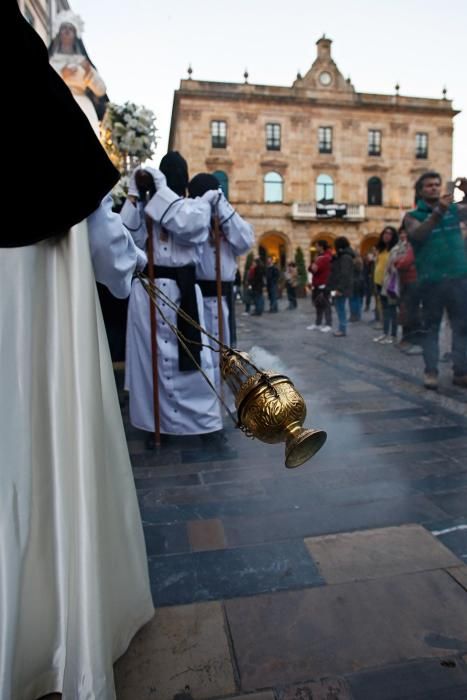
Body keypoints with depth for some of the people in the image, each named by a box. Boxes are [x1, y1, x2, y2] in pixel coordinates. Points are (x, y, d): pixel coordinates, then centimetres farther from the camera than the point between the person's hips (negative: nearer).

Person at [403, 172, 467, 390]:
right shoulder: (413, 216, 4)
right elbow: (417, 234, -15)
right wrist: (438, 212, -27)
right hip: (431, 280, -3)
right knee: (431, 327, 3)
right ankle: (430, 372, 6)